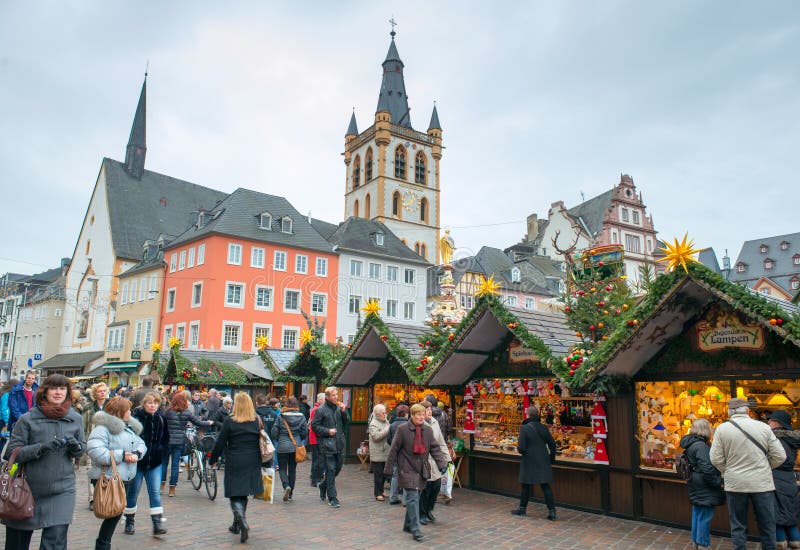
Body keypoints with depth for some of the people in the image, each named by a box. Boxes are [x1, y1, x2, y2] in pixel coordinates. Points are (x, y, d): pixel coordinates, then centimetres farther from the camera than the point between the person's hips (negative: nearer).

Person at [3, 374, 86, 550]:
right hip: (28, 488, 0)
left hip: (62, 489, 0)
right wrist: (41, 447, -23)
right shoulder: (27, 419, -6)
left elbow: (82, 448, 11)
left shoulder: (75, 418, 1)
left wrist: (76, 446, -12)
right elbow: (11, 452, -9)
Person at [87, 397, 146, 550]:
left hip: (124, 478, 9)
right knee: (115, 513, -4)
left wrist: (137, 453, -10)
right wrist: (122, 455, -22)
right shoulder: (103, 428, -15)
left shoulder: (129, 427, 14)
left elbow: (141, 443, 14)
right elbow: (95, 451, -27)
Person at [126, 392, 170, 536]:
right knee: (132, 492, 11)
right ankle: (129, 522, 28)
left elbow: (166, 438, 14)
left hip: (155, 462, 3)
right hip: (137, 461, -2)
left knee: (155, 492, 0)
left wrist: (162, 450, 2)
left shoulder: (161, 419, 2)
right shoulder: (136, 418, -12)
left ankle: (157, 524, 1)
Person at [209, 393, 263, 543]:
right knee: (243, 494, 18)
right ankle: (237, 525, 30)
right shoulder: (257, 421, 1)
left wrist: (213, 459, 8)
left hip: (234, 463, -4)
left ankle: (243, 523, -18)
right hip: (252, 463, 4)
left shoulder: (230, 421, -10)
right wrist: (261, 461, 20)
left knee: (235, 496, 2)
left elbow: (220, 443, -5)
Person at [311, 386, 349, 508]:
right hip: (327, 444, -6)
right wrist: (327, 431, -15)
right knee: (331, 470, -3)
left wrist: (344, 412, -5)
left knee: (338, 468, 14)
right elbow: (314, 425, -6)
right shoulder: (321, 410, -7)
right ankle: (332, 498, 5)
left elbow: (346, 422, 11)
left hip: (339, 444, 6)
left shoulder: (339, 408, 8)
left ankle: (323, 485, 38)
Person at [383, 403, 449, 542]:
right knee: (412, 498, -11)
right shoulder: (402, 429, -9)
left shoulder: (428, 430, 5)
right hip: (407, 470, -5)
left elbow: (435, 449, 7)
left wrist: (441, 464, -7)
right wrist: (388, 469, -4)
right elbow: (393, 450, -5)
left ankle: (408, 525, 27)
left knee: (414, 498, 12)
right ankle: (415, 529, -6)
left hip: (422, 470, 5)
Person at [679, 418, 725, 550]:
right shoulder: (701, 446, -20)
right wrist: (718, 481, -11)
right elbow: (707, 469, -25)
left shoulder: (690, 444, 11)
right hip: (704, 489, -10)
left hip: (696, 489, 10)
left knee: (697, 515, 18)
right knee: (704, 518, -3)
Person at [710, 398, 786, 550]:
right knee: (767, 525, 14)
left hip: (735, 484, 0)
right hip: (762, 483, 0)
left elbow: (716, 459, -6)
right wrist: (763, 468, 14)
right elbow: (780, 456, -1)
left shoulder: (722, 429, -6)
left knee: (738, 526, 11)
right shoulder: (764, 427, -4)